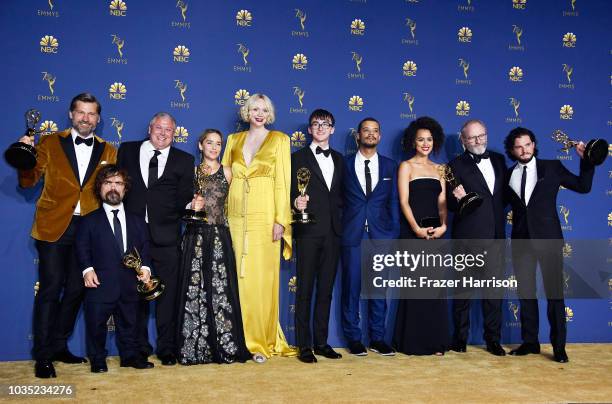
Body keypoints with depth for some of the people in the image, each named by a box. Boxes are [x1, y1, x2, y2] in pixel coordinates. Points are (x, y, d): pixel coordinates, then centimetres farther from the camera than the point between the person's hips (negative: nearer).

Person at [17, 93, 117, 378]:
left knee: (75, 289, 9)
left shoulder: (108, 151, 9)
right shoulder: (50, 143, 4)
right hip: (54, 227, -2)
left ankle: (59, 346, 26)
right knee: (50, 289, -1)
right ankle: (43, 356, 9)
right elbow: (28, 181, 0)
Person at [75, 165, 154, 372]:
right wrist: (87, 269, -15)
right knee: (96, 324, 4)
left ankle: (130, 356, 26)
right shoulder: (89, 221, 6)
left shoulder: (137, 221, 13)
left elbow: (144, 246, 9)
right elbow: (81, 247, -1)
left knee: (129, 323, 12)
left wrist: (145, 266, -6)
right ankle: (97, 360, 19)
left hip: (130, 283, 3)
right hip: (100, 283, -2)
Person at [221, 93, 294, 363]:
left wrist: (280, 219, -9)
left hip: (264, 215, -3)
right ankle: (241, 338, 11)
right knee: (239, 277, 2)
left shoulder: (279, 140, 7)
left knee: (262, 278, -4)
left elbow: (283, 181, 0)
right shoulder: (234, 140, 16)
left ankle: (262, 342, 4)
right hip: (236, 216, 3)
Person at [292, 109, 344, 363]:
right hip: (308, 230, -4)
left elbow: (340, 194, 16)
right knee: (305, 288, 0)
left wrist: (341, 223, 6)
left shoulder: (339, 159, 16)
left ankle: (321, 341, 18)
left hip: (333, 232, 4)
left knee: (326, 288, 9)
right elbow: (291, 193, -1)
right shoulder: (298, 157, 3)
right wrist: (296, 202, -22)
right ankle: (304, 345, 5)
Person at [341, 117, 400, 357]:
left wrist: (394, 235, 2)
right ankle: (353, 339, 13)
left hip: (380, 235, 2)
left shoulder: (390, 166, 11)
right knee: (351, 287, 2)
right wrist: (337, 231, -3)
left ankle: (377, 338, 16)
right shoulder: (345, 164, 6)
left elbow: (393, 202, 9)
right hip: (352, 235, -1)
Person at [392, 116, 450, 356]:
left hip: (435, 233, 4)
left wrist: (443, 226, -11)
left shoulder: (438, 169, 15)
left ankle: (435, 341, 10)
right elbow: (404, 201, -6)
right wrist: (417, 229, -17)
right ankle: (412, 342, 6)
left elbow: (442, 202, 7)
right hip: (413, 232, -4)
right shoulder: (406, 167, 3)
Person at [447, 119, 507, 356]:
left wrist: (501, 223, 8)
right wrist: (458, 198, -25)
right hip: (467, 237, -4)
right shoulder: (456, 165, -3)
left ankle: (493, 339, 19)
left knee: (494, 291, 8)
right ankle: (460, 338, 17)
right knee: (463, 291, 5)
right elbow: (450, 205, -5)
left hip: (495, 236, 4)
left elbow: (503, 193, 18)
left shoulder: (498, 160, 11)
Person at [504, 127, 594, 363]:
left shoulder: (552, 167, 4)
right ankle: (530, 342, 18)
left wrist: (586, 161, -6)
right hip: (521, 239, 3)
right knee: (525, 292, 8)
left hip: (548, 237, -2)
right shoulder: (508, 175, 10)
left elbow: (583, 186, 4)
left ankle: (559, 346, 8)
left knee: (554, 292, 0)